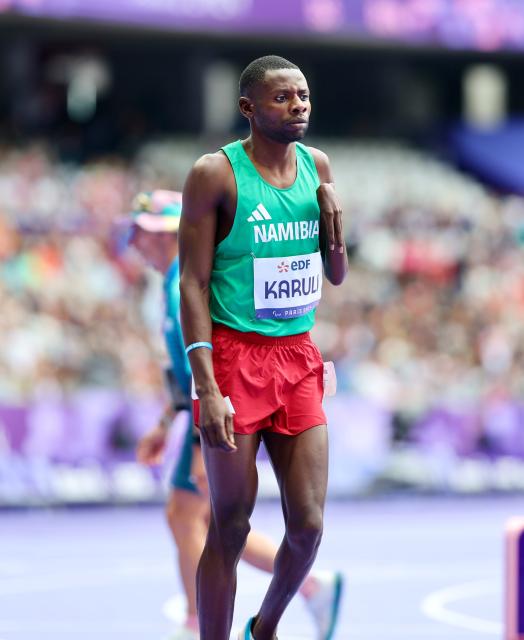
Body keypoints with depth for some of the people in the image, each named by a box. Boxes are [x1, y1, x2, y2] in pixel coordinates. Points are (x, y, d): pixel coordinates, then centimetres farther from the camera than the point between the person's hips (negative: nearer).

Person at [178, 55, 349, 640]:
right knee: (231, 526, -3)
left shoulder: (315, 167, 8)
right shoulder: (216, 173, -9)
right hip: (235, 355, -5)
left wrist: (333, 218, -5)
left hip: (298, 357, 5)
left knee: (308, 523, 5)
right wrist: (207, 388, -19)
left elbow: (337, 276, 17)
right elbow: (193, 282, -11)